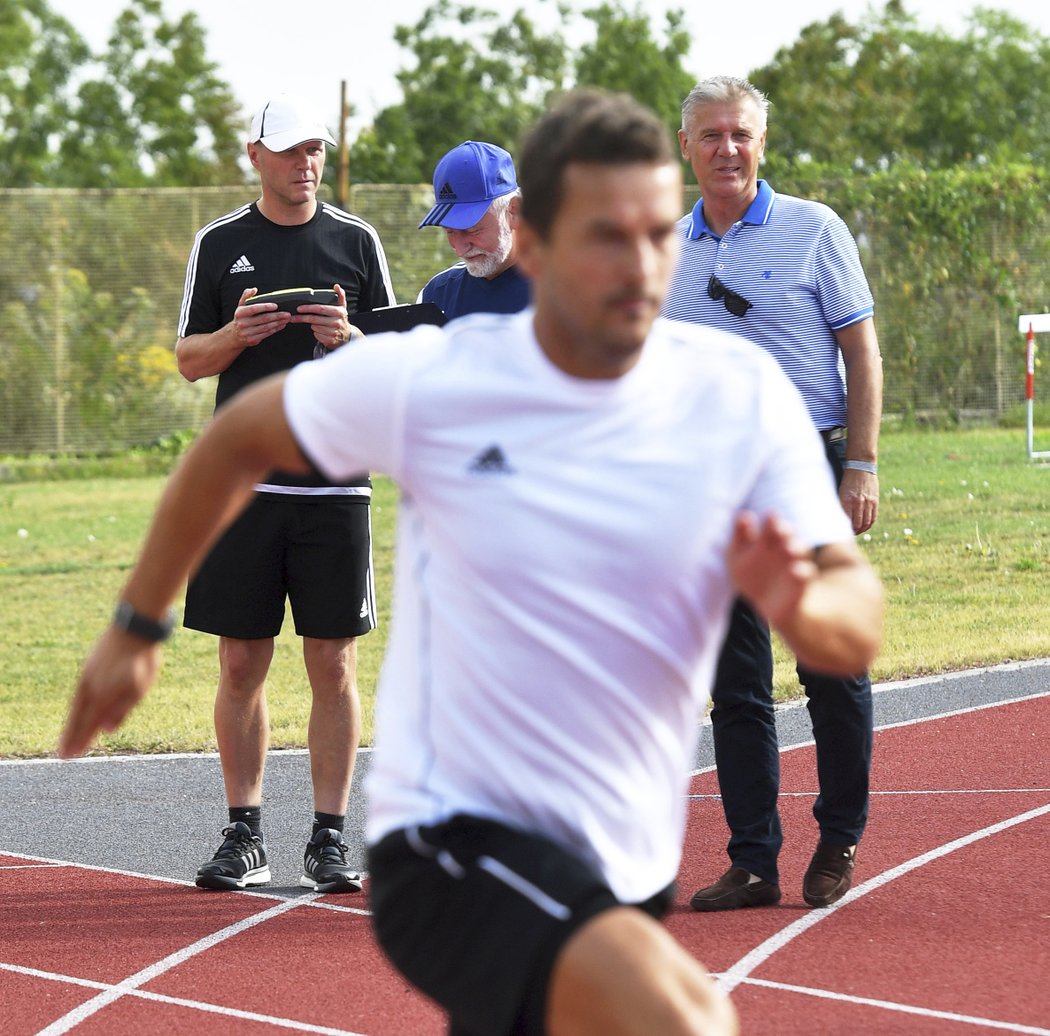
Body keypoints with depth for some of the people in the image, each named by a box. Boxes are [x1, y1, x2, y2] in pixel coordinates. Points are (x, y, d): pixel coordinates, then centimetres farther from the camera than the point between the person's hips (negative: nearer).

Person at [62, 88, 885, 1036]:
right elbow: (237, 440, 9)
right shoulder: (423, 381, -10)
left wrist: (799, 601, -30)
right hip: (450, 841, -5)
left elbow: (859, 627, -7)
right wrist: (136, 628, 14)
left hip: (626, 872, 5)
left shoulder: (743, 396, -4)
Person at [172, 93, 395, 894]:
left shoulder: (355, 240, 7)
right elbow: (189, 357, 11)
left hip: (334, 482, 0)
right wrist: (238, 334, -9)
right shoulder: (220, 244, 8)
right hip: (242, 483, 1)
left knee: (334, 663, -1)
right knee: (242, 663, 2)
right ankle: (245, 835, 11)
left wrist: (348, 340, -11)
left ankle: (329, 840, 5)